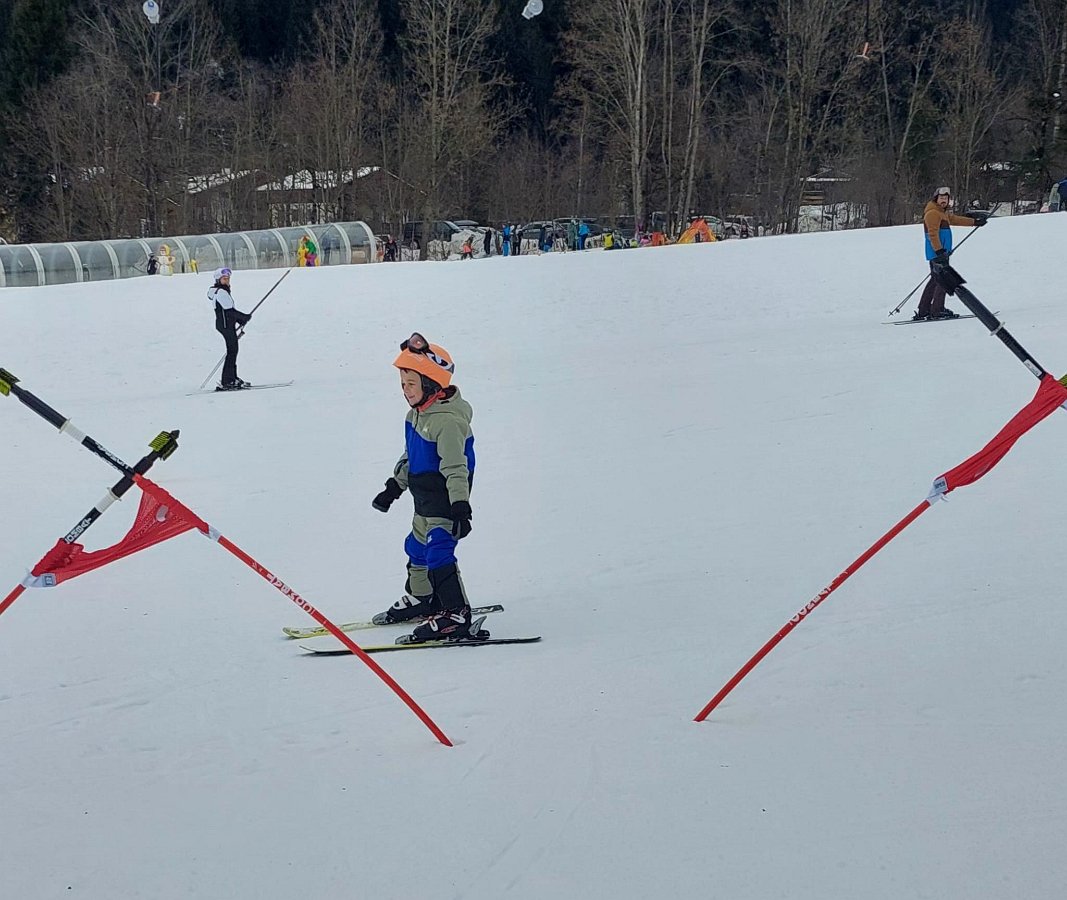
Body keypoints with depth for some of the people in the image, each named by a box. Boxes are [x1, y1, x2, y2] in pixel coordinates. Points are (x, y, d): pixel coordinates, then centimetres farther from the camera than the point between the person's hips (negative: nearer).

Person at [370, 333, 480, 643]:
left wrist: (460, 506, -32)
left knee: (438, 554, -16)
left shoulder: (447, 420, -24)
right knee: (417, 547, 23)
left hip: (445, 501, -11)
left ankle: (456, 615, -13)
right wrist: (394, 486, 27)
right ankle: (420, 599, 43)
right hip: (425, 500, 11)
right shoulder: (417, 414, 9)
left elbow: (456, 468, -28)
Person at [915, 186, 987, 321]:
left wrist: (974, 222, 39)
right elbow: (933, 233, -20)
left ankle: (923, 311, 14)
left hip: (941, 252, 11)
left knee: (935, 280, 13)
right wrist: (939, 250, -28)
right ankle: (937, 311, -11)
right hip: (937, 253, -11)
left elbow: (955, 219, 35)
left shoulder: (943, 213, 21)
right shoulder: (933, 213, -11)